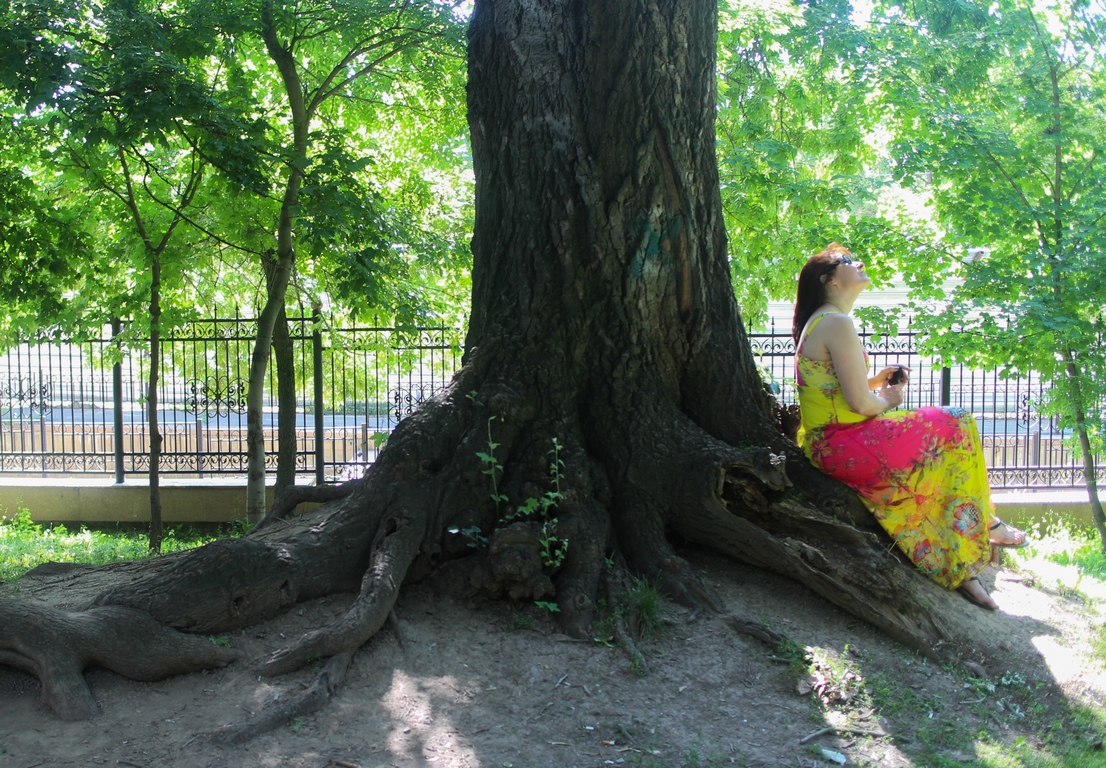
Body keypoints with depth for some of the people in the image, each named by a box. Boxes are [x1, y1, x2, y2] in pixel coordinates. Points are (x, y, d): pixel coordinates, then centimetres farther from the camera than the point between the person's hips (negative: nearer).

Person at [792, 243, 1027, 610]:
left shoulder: (821, 321, 17)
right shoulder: (838, 324, -16)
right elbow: (860, 404, -20)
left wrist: (877, 380, 10)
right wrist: (887, 399, 1)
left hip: (828, 445, 10)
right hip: (842, 445, -10)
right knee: (955, 427, -3)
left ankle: (958, 571, 13)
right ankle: (985, 523, 18)